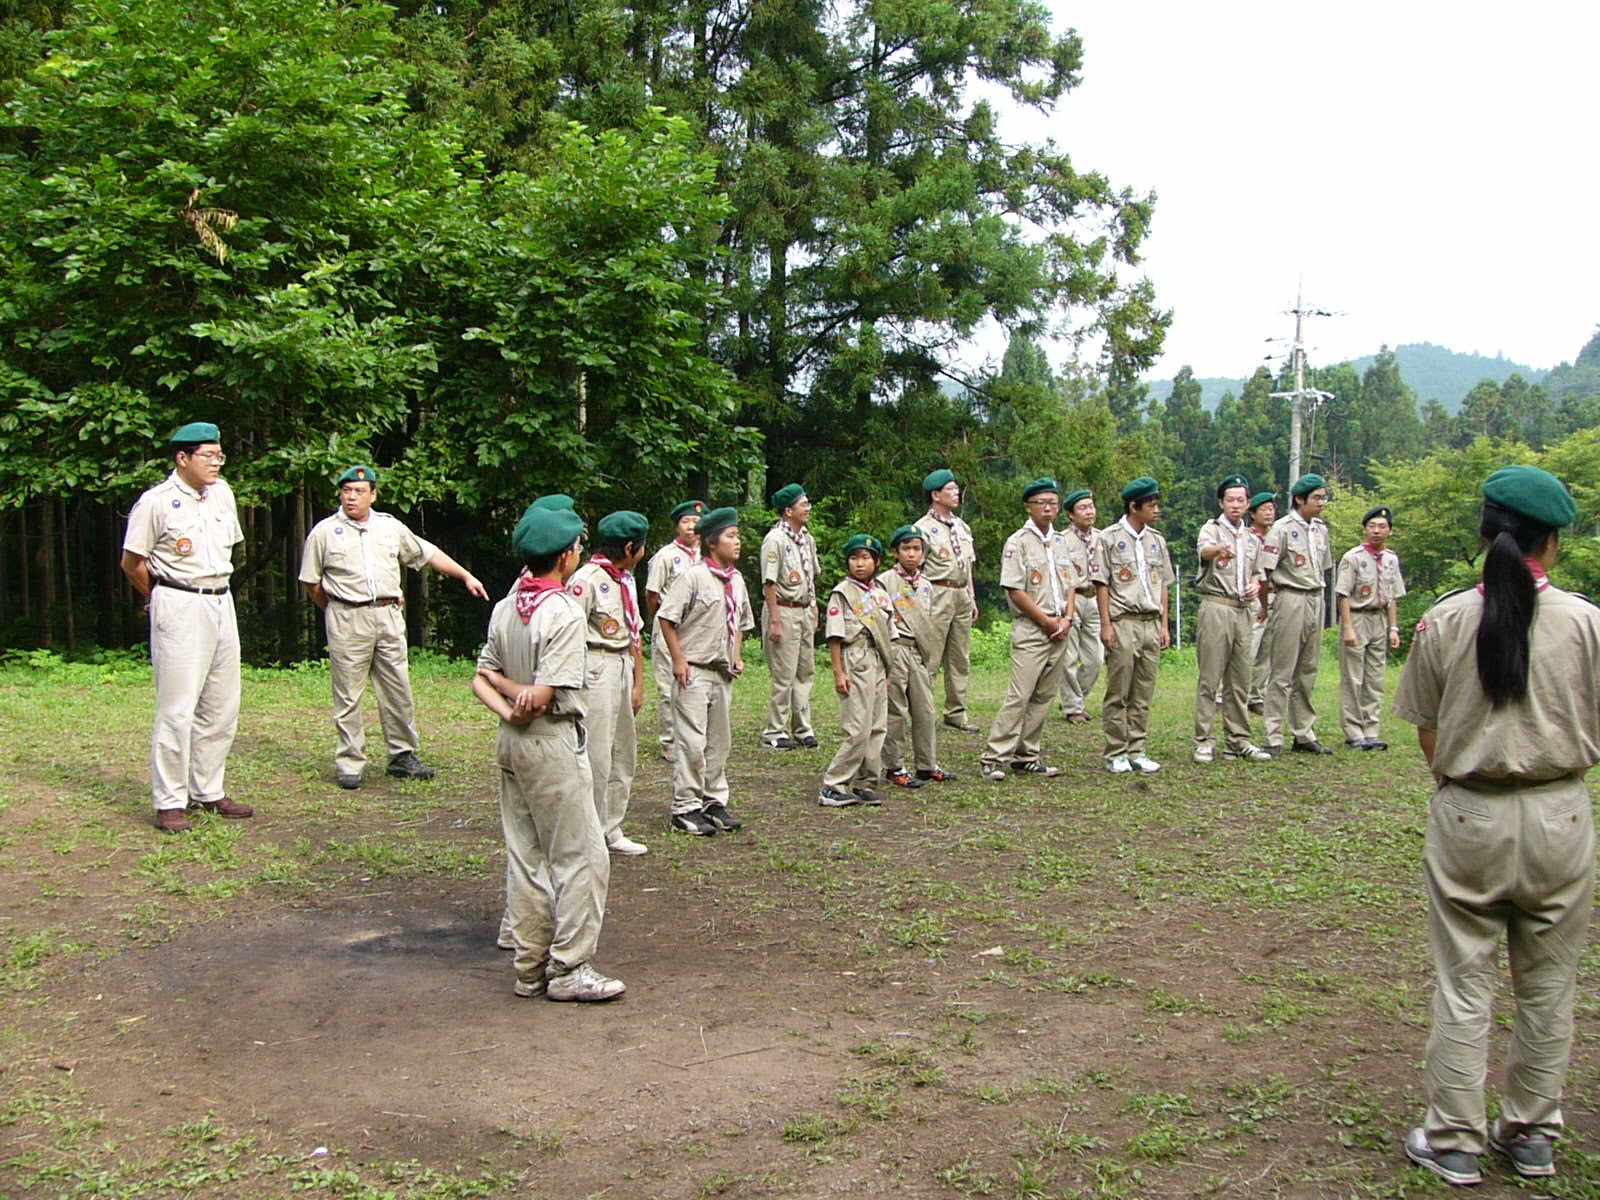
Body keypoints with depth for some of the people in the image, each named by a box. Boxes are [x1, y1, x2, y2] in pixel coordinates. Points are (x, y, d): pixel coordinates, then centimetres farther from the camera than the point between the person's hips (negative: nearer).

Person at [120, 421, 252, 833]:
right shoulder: (156, 502, -10)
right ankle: (169, 802, 1)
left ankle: (208, 791, 21)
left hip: (222, 604, 7)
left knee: (222, 707, 10)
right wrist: (165, 599, 9)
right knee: (177, 709, -6)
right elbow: (131, 564, -3)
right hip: (180, 609, -7)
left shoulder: (222, 493, 10)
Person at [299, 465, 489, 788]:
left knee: (398, 690, 6)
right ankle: (350, 763, 7)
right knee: (348, 695, -1)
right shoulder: (324, 532, 3)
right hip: (347, 619, -3)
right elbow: (311, 583, 7)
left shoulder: (391, 527, 13)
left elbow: (429, 554, 19)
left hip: (389, 616, 3)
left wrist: (466, 576, 16)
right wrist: (338, 612, 8)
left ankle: (403, 755, 17)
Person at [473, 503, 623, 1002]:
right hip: (552, 743, -8)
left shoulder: (505, 608, 7)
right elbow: (544, 696, -22)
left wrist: (507, 705, -8)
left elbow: (482, 680, 6)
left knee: (525, 857, 13)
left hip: (511, 742, 8)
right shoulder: (564, 614, -18)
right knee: (580, 856, 1)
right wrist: (517, 690, -4)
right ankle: (568, 970, 3)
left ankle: (530, 969, 19)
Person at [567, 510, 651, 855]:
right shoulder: (586, 579, -12)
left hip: (622, 669, 9)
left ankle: (611, 831, 23)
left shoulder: (625, 579, 15)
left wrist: (638, 682, 17)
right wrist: (577, 686, -18)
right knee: (595, 756, -7)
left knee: (624, 754, 13)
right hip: (596, 670, -9)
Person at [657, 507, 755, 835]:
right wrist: (679, 660, -15)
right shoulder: (693, 577, -11)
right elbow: (667, 618, -12)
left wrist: (737, 657, 13)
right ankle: (685, 808, 1)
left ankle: (715, 802, 23)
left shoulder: (736, 581, 12)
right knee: (691, 741, -6)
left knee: (720, 741, 13)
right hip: (694, 672, -8)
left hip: (724, 674, 8)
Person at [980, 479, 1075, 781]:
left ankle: (1026, 757, 14)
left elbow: (1070, 585, 17)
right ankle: (994, 758, -9)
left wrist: (1067, 619, 0)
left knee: (1044, 698, 8)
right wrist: (1047, 621, -10)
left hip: (1060, 630, 7)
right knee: (1019, 696, -12)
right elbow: (1015, 591, -11)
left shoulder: (1060, 542, 16)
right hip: (1030, 630, -7)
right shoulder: (1018, 542, -5)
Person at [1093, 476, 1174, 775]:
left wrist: (1164, 625, 11)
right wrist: (1106, 624, -10)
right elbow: (1101, 583, -4)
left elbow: (1164, 584, 17)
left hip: (1152, 624, 5)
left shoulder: (1157, 540, 15)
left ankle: (1136, 752, 13)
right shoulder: (1109, 538, -1)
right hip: (1123, 623, -5)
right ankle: (1116, 754, 4)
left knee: (1143, 694, 7)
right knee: (1118, 693, -2)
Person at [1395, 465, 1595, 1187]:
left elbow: (1428, 736, -1)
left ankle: (1453, 1142, 16)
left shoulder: (1443, 622, -6)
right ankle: (1532, 1136, 27)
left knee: (1463, 988, 8)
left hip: (1466, 820, 0)